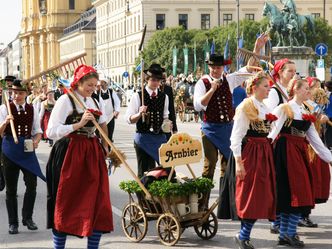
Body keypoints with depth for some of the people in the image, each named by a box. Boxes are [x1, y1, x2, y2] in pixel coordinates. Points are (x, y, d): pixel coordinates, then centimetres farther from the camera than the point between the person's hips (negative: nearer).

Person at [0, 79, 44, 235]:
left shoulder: (32, 110, 4)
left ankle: (27, 218, 19)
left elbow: (37, 131, 9)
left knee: (32, 184, 0)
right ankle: (13, 223, 16)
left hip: (27, 150, 2)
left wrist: (36, 140, -12)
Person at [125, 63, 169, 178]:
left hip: (160, 137, 4)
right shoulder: (138, 96, -5)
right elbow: (129, 119, -5)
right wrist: (140, 114, -23)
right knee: (144, 171, 1)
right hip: (143, 137, -4)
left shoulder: (164, 97, 9)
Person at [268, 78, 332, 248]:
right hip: (286, 152, -8)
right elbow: (272, 132, -13)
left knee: (300, 193, 6)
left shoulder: (307, 114, 16)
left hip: (300, 153, 8)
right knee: (293, 192, -8)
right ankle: (290, 234, 0)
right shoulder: (284, 109, -6)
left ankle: (285, 235, 11)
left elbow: (315, 139, 17)